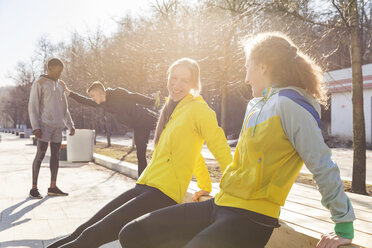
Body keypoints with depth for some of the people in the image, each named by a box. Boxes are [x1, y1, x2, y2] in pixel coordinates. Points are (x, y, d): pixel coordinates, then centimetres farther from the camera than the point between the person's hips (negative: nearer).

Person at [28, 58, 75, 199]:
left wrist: (71, 126, 12)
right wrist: (35, 127, -16)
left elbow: (64, 109, 21)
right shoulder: (39, 84, -1)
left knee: (56, 155, 5)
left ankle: (53, 187, 11)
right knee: (40, 155, -6)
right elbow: (32, 107, -6)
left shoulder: (59, 86, 20)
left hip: (58, 126, 7)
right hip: (44, 125, -6)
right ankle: (34, 188, 0)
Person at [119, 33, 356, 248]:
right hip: (220, 205, 8)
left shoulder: (288, 105, -13)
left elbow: (323, 166, -14)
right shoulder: (254, 106, 15)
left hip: (251, 220, -8)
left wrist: (345, 227, -10)